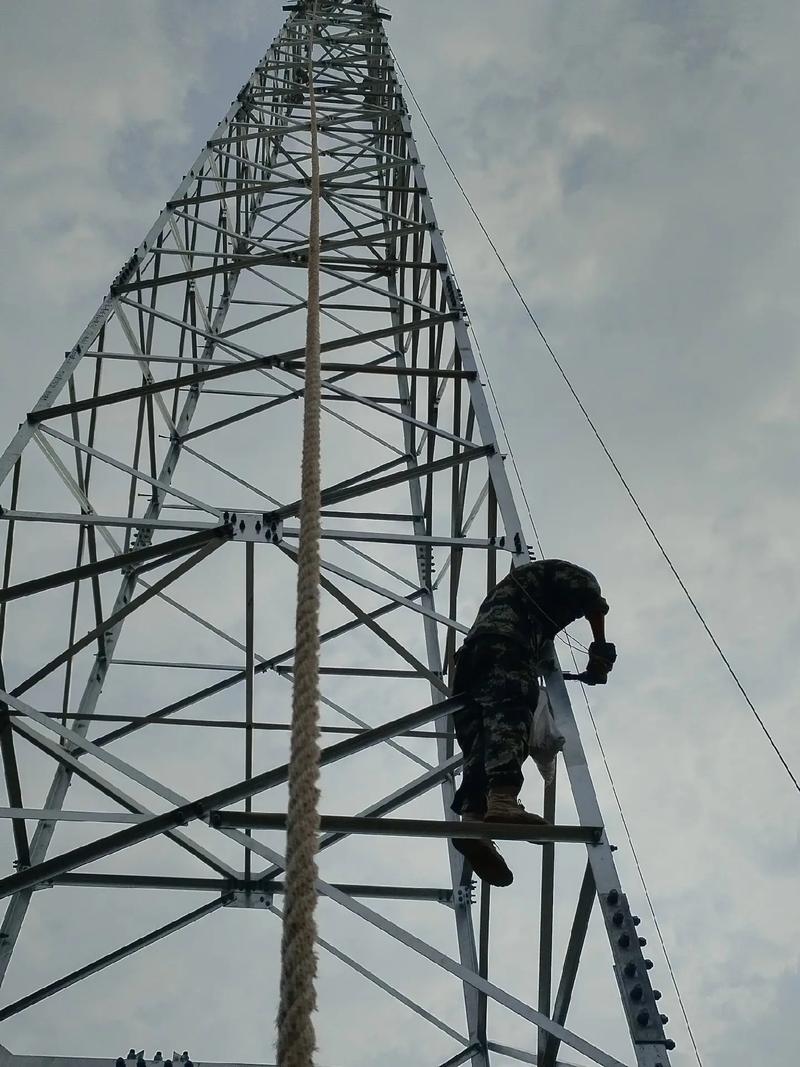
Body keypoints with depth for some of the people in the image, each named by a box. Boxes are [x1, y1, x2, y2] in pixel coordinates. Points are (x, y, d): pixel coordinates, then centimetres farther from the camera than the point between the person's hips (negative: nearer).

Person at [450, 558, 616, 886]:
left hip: (469, 655, 7)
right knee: (509, 714, -28)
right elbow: (591, 596, 11)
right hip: (504, 644, -7)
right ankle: (502, 799, -53)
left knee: (481, 744, -10)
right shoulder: (554, 571, 28)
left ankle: (472, 817, -35)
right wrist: (601, 650, 15)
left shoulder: (507, 587, 46)